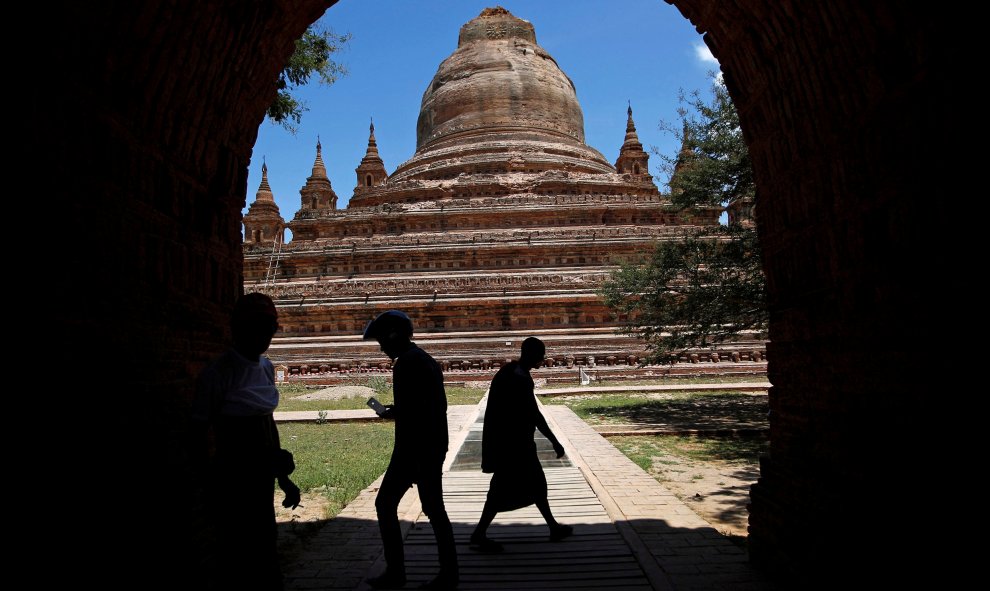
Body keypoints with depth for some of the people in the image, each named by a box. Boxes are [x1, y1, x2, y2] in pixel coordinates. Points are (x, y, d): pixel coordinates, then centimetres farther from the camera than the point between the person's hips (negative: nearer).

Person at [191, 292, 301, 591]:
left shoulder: (266, 367, 4)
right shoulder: (218, 374, -17)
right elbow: (200, 434, -13)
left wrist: (282, 476, 15)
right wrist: (213, 487, -12)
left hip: (262, 476, 7)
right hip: (233, 476, -6)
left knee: (264, 550, 18)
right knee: (239, 556, 6)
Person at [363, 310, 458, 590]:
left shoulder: (406, 363, -15)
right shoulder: (426, 360, 14)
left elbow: (409, 413, -22)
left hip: (414, 448, -9)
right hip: (434, 446, 9)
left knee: (385, 504, 5)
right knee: (434, 509, 12)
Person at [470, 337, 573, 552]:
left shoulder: (509, 372, 9)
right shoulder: (520, 379, -21)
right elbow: (534, 414, -22)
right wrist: (555, 442, -16)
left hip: (507, 438, 10)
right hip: (513, 442, -10)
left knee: (536, 482, 17)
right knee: (504, 489, -2)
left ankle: (554, 527, 27)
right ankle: (479, 535, 5)